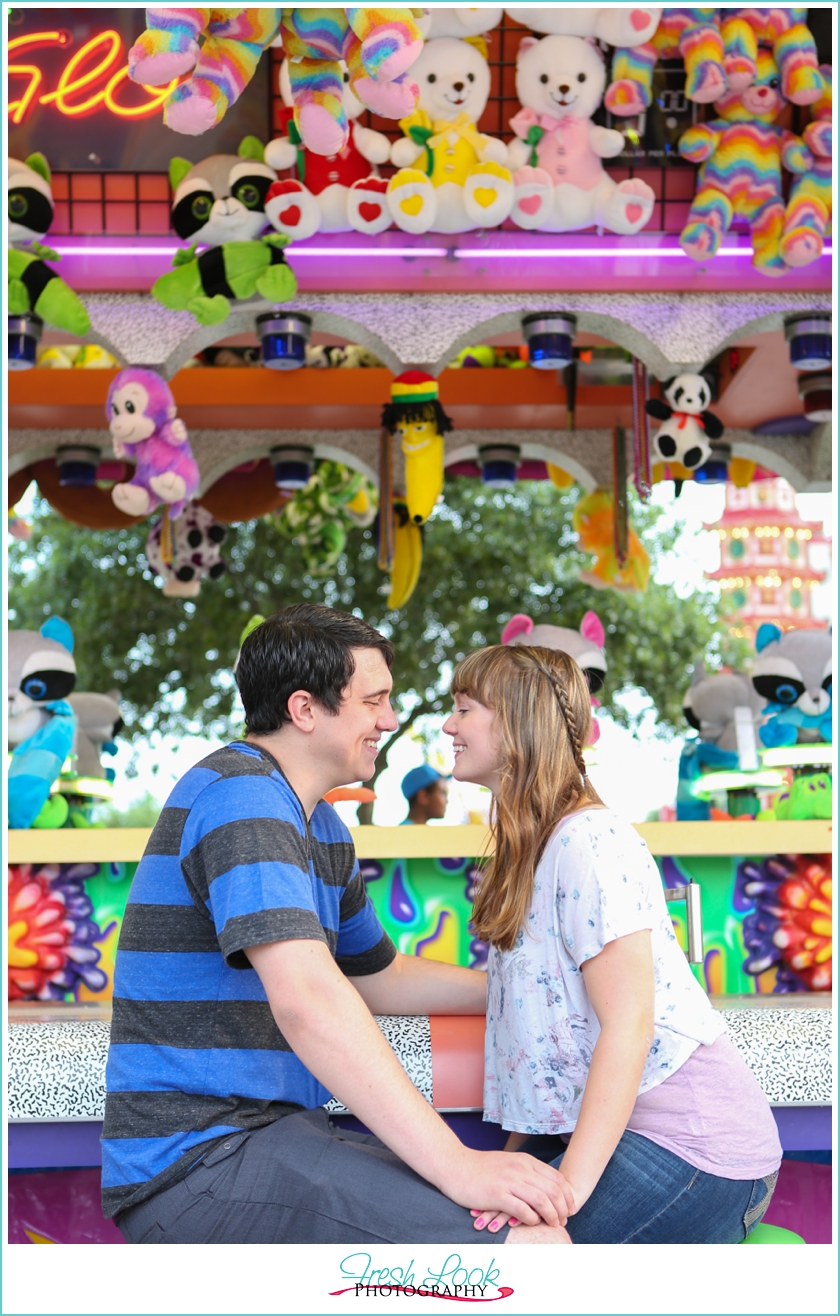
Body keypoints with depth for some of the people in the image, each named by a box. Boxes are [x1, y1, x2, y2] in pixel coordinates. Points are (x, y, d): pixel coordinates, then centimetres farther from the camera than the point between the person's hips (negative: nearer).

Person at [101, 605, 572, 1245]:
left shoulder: (322, 829, 18)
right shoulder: (241, 795, -15)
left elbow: (378, 977, 34)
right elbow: (307, 1001, -28)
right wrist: (456, 1165, -29)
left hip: (269, 1133, 11)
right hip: (197, 1160, -11)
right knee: (530, 1237, -23)